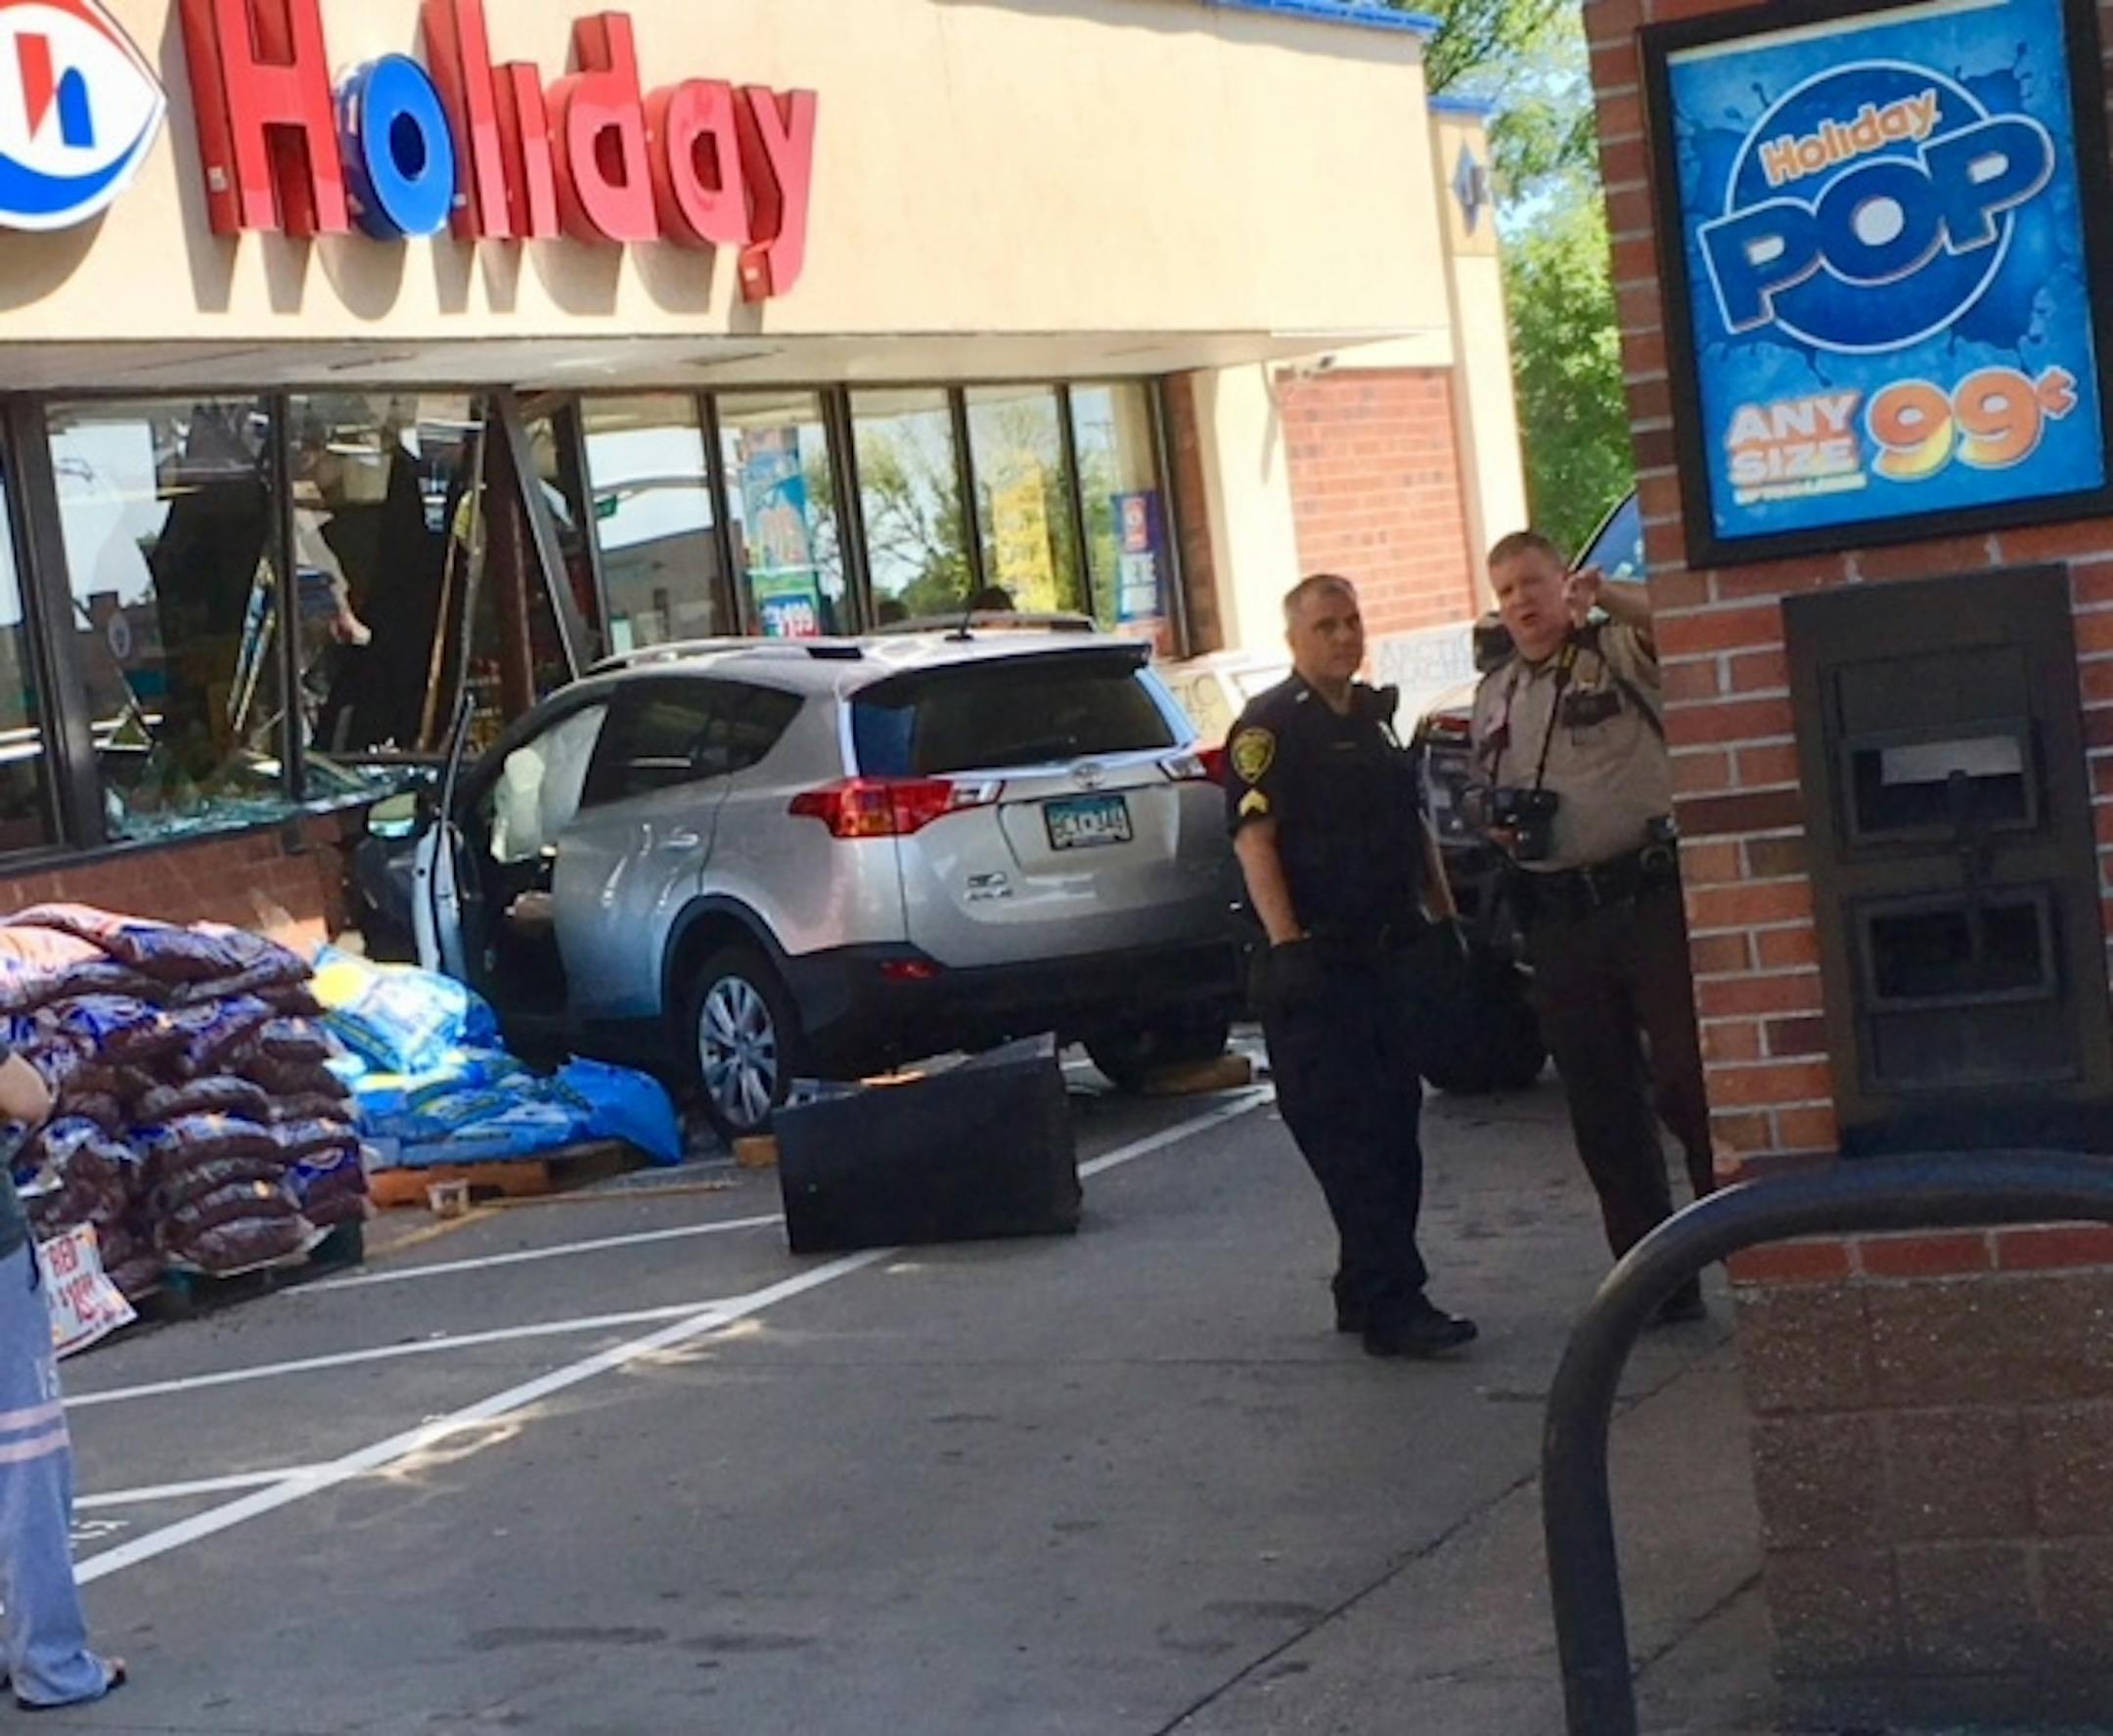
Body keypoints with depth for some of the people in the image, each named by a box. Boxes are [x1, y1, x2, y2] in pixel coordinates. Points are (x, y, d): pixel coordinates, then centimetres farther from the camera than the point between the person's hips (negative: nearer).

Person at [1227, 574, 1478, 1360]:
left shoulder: (1376, 715, 17)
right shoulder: (1269, 727, -8)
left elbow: (1413, 825, 25)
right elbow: (1254, 840, -17)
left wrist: (1444, 914, 19)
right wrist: (1287, 946, -25)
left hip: (1389, 958, 9)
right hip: (1320, 966, -8)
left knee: (1393, 1132, 11)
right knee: (1348, 1140, -8)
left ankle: (1367, 1293, 20)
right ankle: (1392, 1305, -9)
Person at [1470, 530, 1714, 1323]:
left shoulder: (1617, 650, 0)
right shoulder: (1495, 695, 18)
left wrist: (1605, 596, -38)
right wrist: (1498, 826, 6)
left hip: (1645, 893, -6)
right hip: (1556, 919, 6)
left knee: (1685, 1078, -9)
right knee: (1600, 1107, 8)